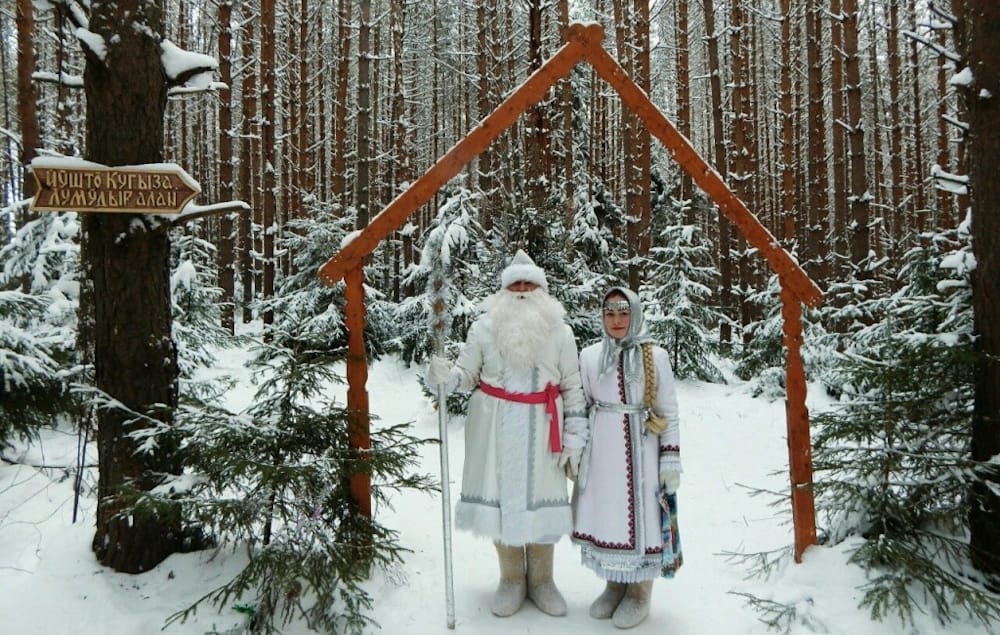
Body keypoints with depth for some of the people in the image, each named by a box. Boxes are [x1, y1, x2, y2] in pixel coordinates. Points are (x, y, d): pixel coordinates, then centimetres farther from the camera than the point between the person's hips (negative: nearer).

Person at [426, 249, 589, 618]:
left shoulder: (560, 331, 2)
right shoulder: (484, 327, 0)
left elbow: (573, 387, 4)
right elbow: (467, 375, 4)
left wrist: (575, 436, 0)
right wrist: (445, 377, -19)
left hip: (541, 428, 0)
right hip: (495, 427, 0)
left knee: (541, 497, 7)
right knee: (500, 495, 6)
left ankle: (541, 580, 27)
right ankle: (511, 580, 26)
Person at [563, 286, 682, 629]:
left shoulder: (655, 356, -3)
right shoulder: (589, 356, 4)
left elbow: (669, 412, -1)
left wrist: (671, 459, -5)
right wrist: (573, 451, 6)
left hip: (640, 451, -2)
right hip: (601, 452, 3)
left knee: (639, 517, 3)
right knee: (603, 516, 9)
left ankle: (639, 593, 22)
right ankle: (614, 585, 29)